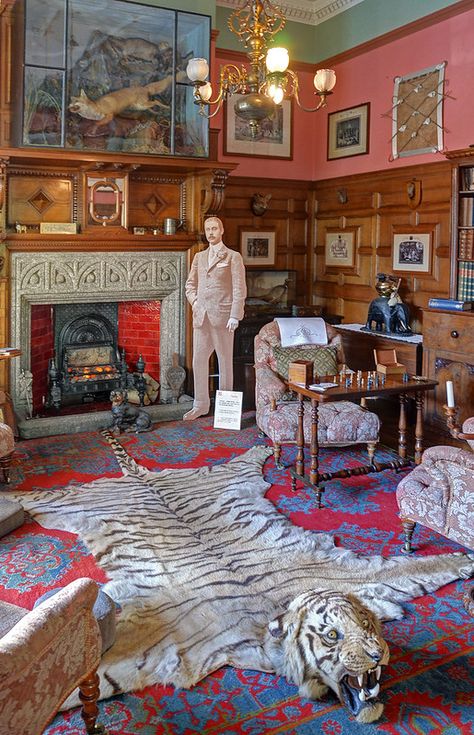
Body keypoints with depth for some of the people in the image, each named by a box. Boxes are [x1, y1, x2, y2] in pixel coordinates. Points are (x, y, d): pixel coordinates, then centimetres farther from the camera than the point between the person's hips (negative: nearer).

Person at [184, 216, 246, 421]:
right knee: (199, 360, 4)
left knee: (225, 360, 4)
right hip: (201, 316, 5)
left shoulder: (233, 257, 0)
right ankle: (201, 404, 14)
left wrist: (235, 316, -13)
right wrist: (194, 301, 4)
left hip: (222, 316, -5)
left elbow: (239, 289, -6)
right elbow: (190, 284, 22)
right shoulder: (199, 257, 15)